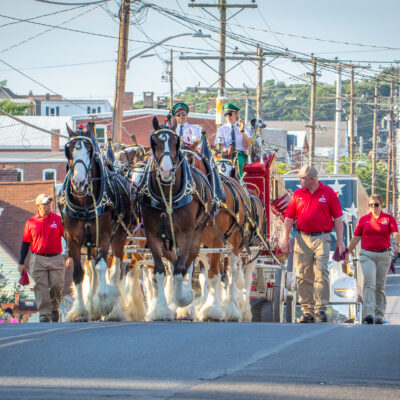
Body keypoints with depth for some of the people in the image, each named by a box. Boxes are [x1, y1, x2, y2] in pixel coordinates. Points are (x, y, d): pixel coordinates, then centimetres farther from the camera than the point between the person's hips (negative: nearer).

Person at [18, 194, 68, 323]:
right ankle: (44, 314, -2)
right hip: (38, 260, 0)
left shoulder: (58, 220, 5)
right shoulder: (31, 222, 6)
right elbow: (25, 243, 12)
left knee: (57, 285, -5)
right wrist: (21, 262, 11)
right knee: (41, 288, -4)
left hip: (56, 259, 0)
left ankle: (54, 308, 19)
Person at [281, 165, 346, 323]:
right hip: (303, 238, 3)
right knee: (304, 276, 2)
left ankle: (320, 309, -11)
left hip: (322, 238, -3)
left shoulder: (328, 193, 4)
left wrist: (340, 241, 0)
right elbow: (289, 219, 12)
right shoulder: (297, 195, 10)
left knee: (321, 273, -12)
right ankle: (307, 311, 7)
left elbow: (337, 218, 5)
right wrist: (285, 239, 3)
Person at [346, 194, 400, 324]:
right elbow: (356, 238, 13)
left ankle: (379, 315, 13)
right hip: (367, 255, 0)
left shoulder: (388, 219, 4)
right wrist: (347, 253, 13)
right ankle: (368, 314, -25)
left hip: (384, 255, 0)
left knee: (380, 285, 6)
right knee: (369, 283, -15)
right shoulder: (363, 220, 8)